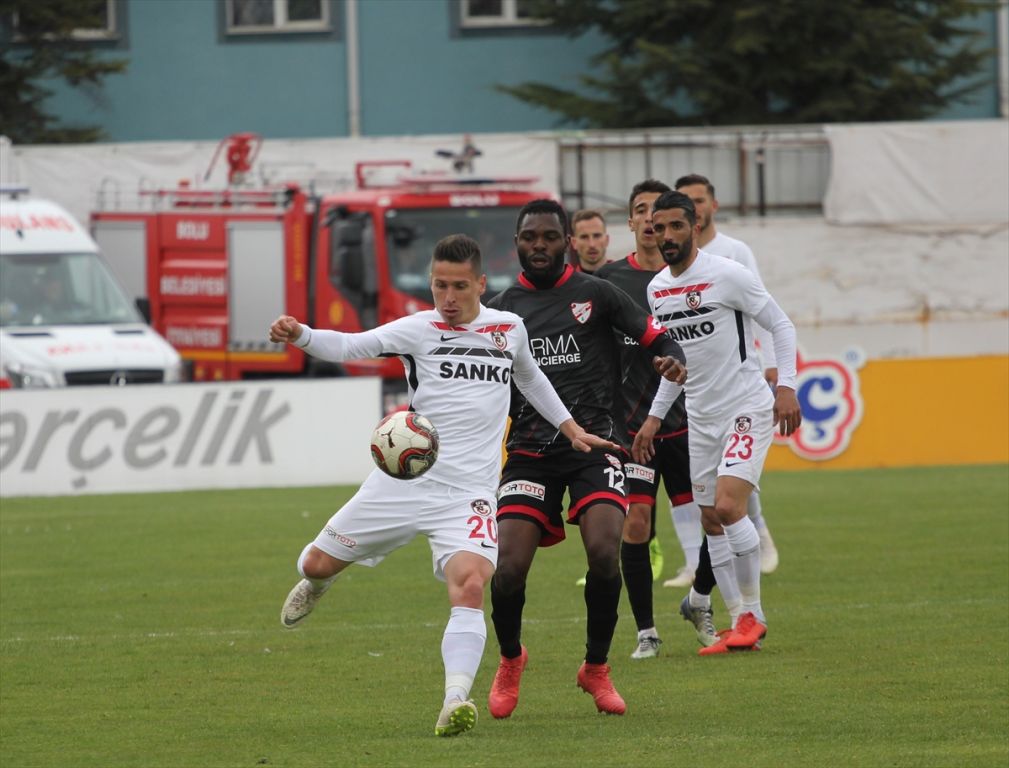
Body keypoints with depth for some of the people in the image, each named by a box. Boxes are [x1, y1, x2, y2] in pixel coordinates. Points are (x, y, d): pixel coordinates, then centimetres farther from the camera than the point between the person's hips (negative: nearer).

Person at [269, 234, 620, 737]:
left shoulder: (509, 329, 9)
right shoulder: (418, 330, -2)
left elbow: (530, 379, 31)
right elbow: (351, 346, -15)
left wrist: (570, 428, 33)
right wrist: (300, 336, -34)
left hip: (468, 494, 0)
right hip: (404, 482, 0)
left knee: (470, 587, -24)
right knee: (318, 563, 6)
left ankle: (455, 703, -31)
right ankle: (317, 583, 45)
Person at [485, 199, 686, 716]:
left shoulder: (597, 294, 5)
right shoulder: (500, 310, 10)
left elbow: (657, 339, 5)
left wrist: (672, 360, -18)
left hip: (592, 442, -1)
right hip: (530, 451, 1)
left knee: (603, 552, -23)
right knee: (509, 567, -13)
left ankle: (596, 669, 1)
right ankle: (510, 662, 19)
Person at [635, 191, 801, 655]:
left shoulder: (727, 276, -13)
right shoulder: (656, 290, 8)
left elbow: (781, 326, -9)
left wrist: (786, 387, -19)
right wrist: (654, 417, 18)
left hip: (747, 410, -7)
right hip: (701, 417, 7)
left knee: (728, 508, -20)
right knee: (711, 521, 5)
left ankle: (752, 613, -6)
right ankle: (744, 625, 13)